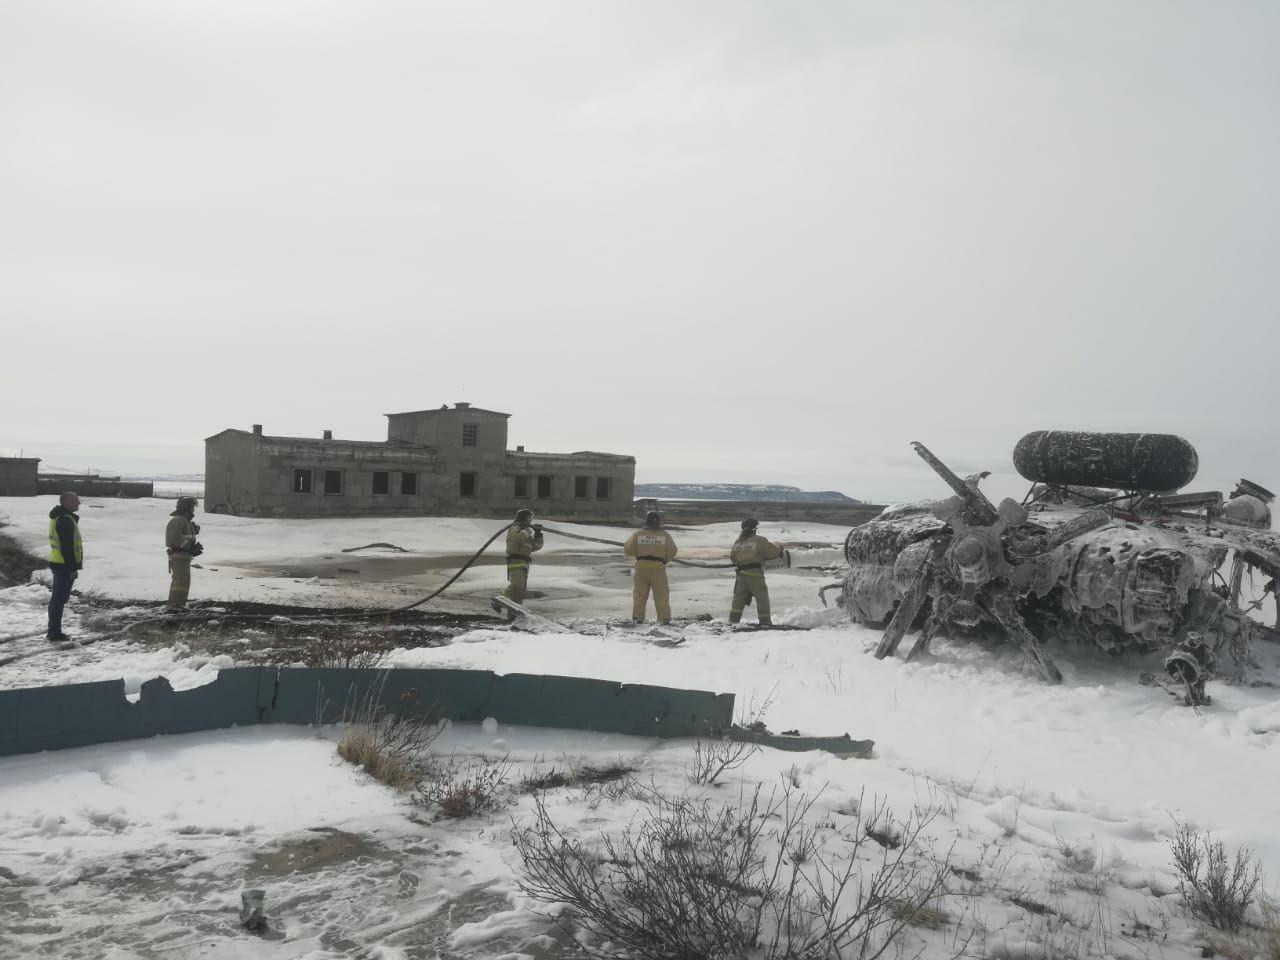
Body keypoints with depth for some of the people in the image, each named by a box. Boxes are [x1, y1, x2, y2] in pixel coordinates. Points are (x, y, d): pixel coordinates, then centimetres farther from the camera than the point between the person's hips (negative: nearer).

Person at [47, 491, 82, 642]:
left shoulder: (59, 517, 15)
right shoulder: (66, 520, -19)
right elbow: (67, 547, -22)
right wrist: (73, 568, -20)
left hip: (57, 562, 11)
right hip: (64, 565, -11)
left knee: (57, 597, 16)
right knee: (60, 598, -6)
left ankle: (54, 631, 23)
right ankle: (55, 634, -2)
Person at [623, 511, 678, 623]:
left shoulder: (638, 534, -2)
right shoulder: (665, 535, -1)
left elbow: (628, 550, -2)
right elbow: (672, 552, 0)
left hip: (641, 566, 1)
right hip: (658, 567, -1)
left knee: (639, 594, 9)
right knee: (661, 595, 5)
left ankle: (637, 617, 5)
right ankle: (664, 618, 2)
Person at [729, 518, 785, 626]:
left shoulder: (737, 542, 9)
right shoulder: (759, 540, -7)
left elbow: (732, 557, 16)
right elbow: (773, 551, -4)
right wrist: (779, 549, 17)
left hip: (741, 573, 5)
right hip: (755, 573, -5)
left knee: (739, 598, 11)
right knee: (762, 598, 5)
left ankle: (733, 620, 7)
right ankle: (765, 622, 6)